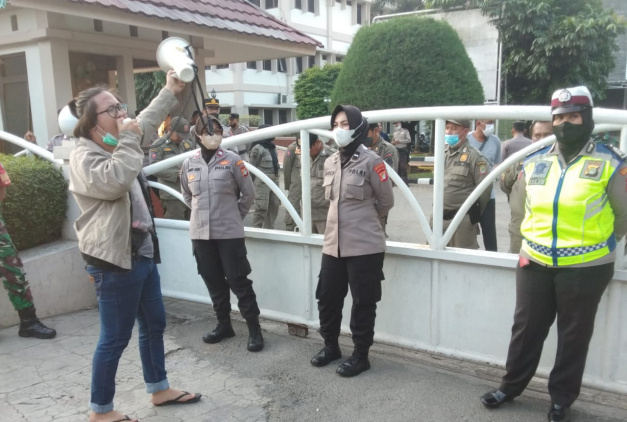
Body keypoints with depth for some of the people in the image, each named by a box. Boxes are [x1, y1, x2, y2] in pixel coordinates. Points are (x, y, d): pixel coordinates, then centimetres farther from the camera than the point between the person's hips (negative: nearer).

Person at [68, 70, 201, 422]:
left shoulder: (115, 146, 12)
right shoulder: (84, 156, -15)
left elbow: (147, 121, 29)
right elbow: (115, 181, -35)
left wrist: (171, 92, 30)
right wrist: (128, 139, -24)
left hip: (142, 254, 10)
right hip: (114, 261, -10)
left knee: (154, 325, 18)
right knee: (115, 339, 1)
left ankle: (160, 389, 35)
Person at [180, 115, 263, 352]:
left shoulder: (232, 161, -6)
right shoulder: (189, 164, 4)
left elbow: (249, 194, 0)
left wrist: (236, 215, 6)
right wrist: (202, 213, 12)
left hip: (229, 232, -4)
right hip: (200, 233, 4)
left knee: (238, 280, -1)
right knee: (213, 281, 13)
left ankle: (254, 329, 11)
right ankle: (224, 325, 29)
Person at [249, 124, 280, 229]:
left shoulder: (272, 148, 13)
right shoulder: (257, 148, -11)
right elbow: (252, 167, -8)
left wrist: (276, 179, 14)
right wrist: (252, 183, -6)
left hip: (274, 181, 8)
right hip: (262, 182, -8)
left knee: (274, 206, 14)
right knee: (262, 208, -8)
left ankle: (269, 230, 28)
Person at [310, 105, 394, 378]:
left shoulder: (371, 162, -10)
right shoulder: (330, 163, 9)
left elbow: (386, 202, 0)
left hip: (364, 246, -6)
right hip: (333, 244, 6)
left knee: (362, 303, 6)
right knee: (327, 299, 14)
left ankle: (360, 355, 22)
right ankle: (331, 346, 35)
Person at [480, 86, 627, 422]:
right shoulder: (534, 162, 5)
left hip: (585, 267, -3)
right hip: (535, 262, 3)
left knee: (574, 335, 11)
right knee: (526, 328, 14)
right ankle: (511, 385, 31)